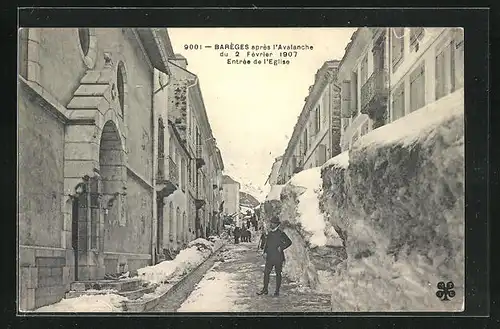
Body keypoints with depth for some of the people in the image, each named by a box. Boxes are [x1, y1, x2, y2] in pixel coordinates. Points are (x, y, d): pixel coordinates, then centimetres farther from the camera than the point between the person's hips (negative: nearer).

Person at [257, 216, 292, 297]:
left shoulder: (281, 233, -7)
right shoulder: (269, 233, 10)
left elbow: (289, 242, -5)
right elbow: (266, 243, 18)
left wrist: (281, 247, -13)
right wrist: (264, 252, 7)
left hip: (278, 257, -5)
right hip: (270, 257, 5)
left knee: (278, 274, 5)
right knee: (266, 272, 1)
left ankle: (277, 291, 12)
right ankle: (264, 290, 10)